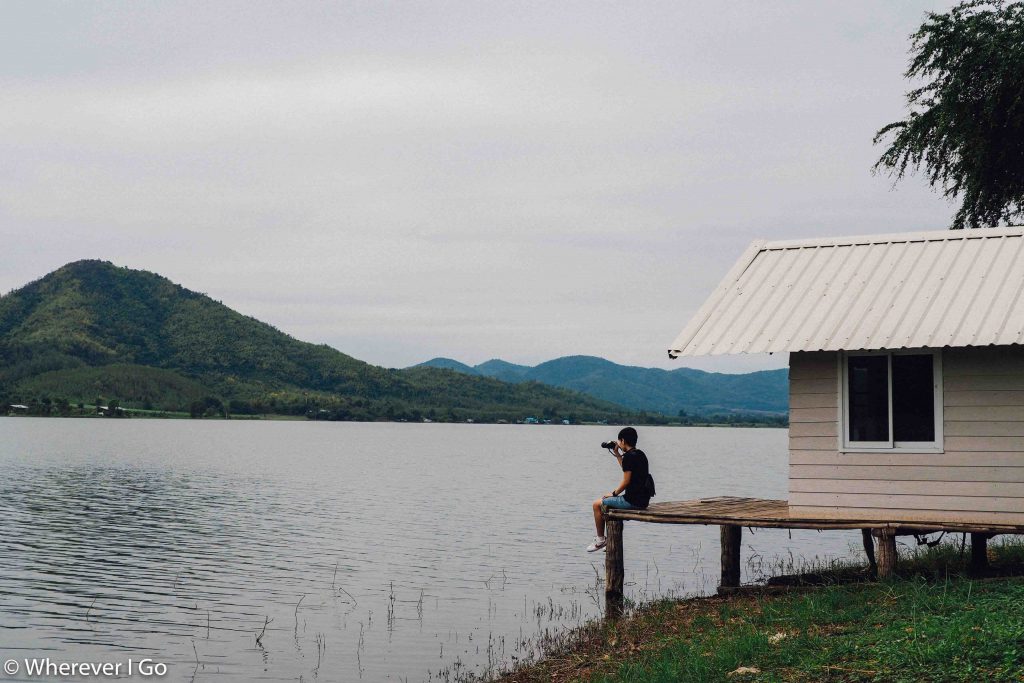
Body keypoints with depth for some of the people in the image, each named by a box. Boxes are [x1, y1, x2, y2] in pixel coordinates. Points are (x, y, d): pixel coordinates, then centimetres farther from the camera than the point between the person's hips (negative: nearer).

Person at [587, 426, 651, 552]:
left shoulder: (629, 456, -16)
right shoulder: (640, 454, 13)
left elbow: (626, 481, -18)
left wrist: (613, 493, -5)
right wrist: (617, 454, 26)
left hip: (633, 501, -10)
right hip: (643, 499, 10)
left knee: (597, 504, 3)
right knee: (608, 501, 30)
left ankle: (600, 539, 11)